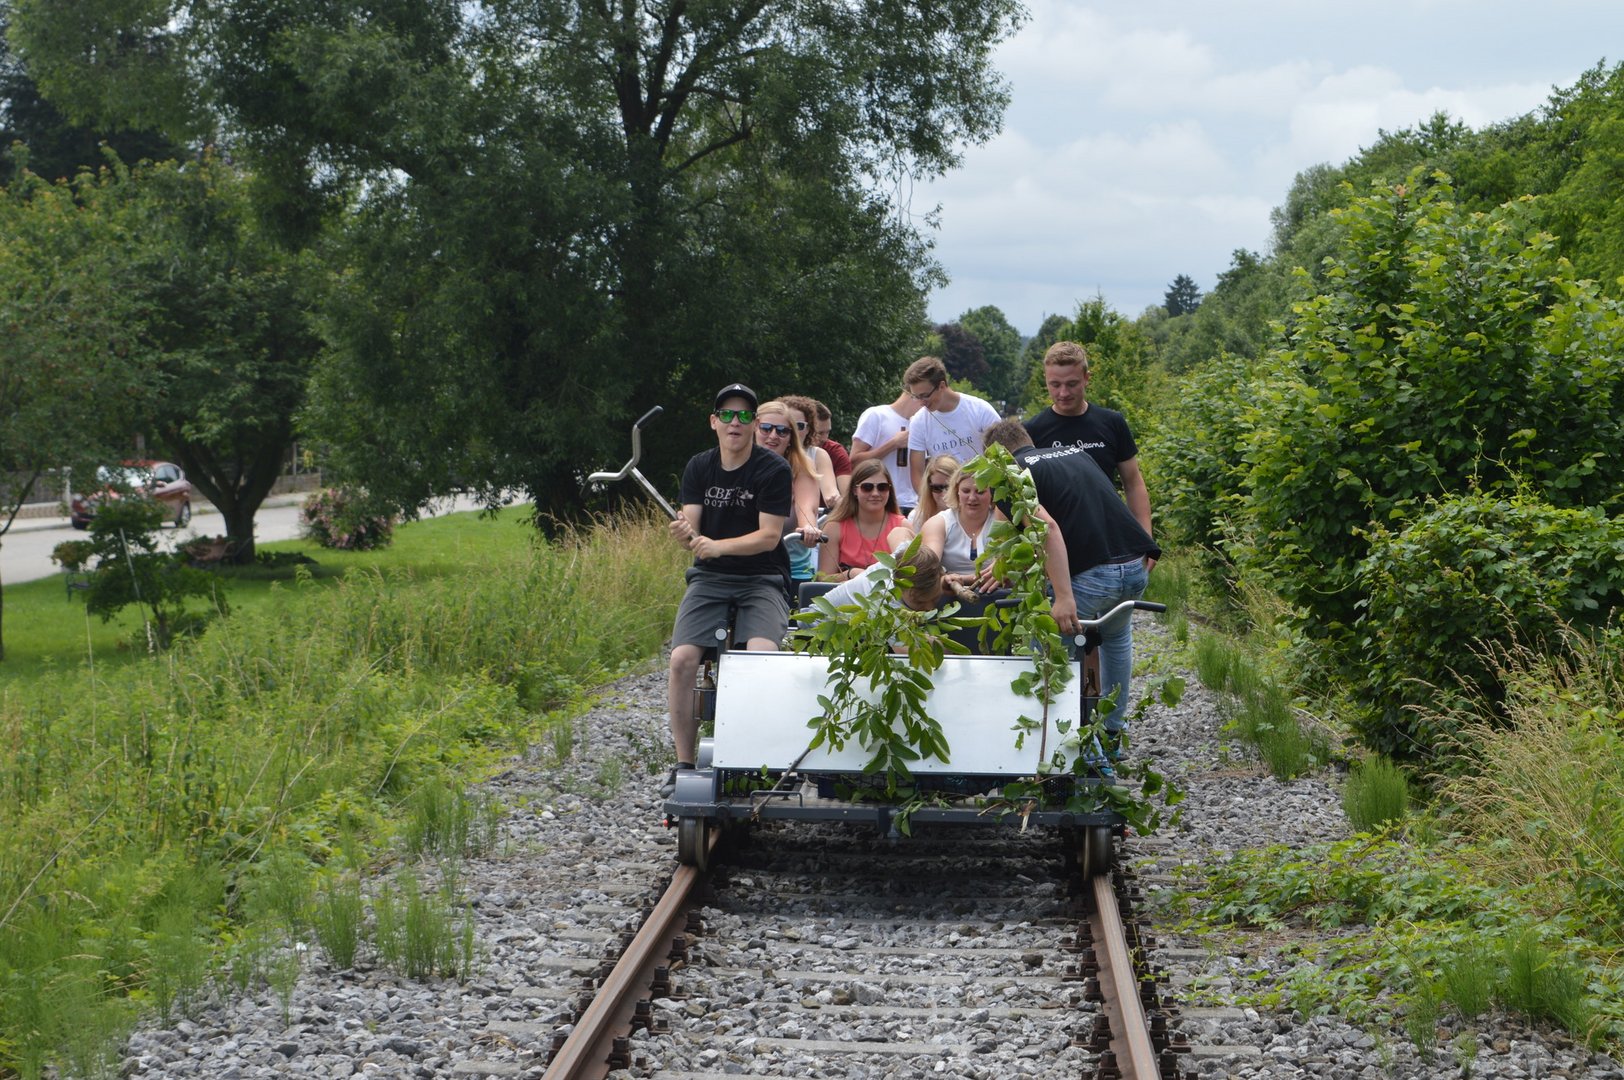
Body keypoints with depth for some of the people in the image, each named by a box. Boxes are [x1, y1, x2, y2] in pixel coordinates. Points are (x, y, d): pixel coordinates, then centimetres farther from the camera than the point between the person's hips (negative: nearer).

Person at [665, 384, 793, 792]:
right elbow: (690, 526, -1)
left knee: (762, 656, -30)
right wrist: (685, 533, -26)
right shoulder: (699, 467, 8)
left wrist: (718, 545, -25)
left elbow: (769, 535, -12)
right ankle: (684, 763, -9)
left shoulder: (774, 470, -5)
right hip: (709, 577, 3)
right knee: (682, 659, -19)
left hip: (762, 578, -3)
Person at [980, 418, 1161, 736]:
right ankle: (1114, 728, 40)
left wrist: (1063, 597, -21)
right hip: (1137, 568, 7)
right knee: (1116, 636, 33)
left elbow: (1047, 527, -15)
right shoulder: (1077, 452, 24)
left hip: (1090, 576, -7)